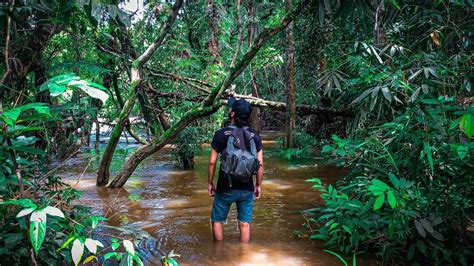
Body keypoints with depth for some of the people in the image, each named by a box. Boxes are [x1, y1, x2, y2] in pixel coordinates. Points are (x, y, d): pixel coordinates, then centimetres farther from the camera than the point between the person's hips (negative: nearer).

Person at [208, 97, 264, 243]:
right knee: (245, 224, 12)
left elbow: (212, 162, -8)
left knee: (217, 221, 15)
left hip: (226, 188, -2)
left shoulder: (221, 134, -10)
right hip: (247, 188, 3)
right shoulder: (255, 136, -2)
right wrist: (258, 185, 11)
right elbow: (260, 164, -1)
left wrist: (210, 183, 4)